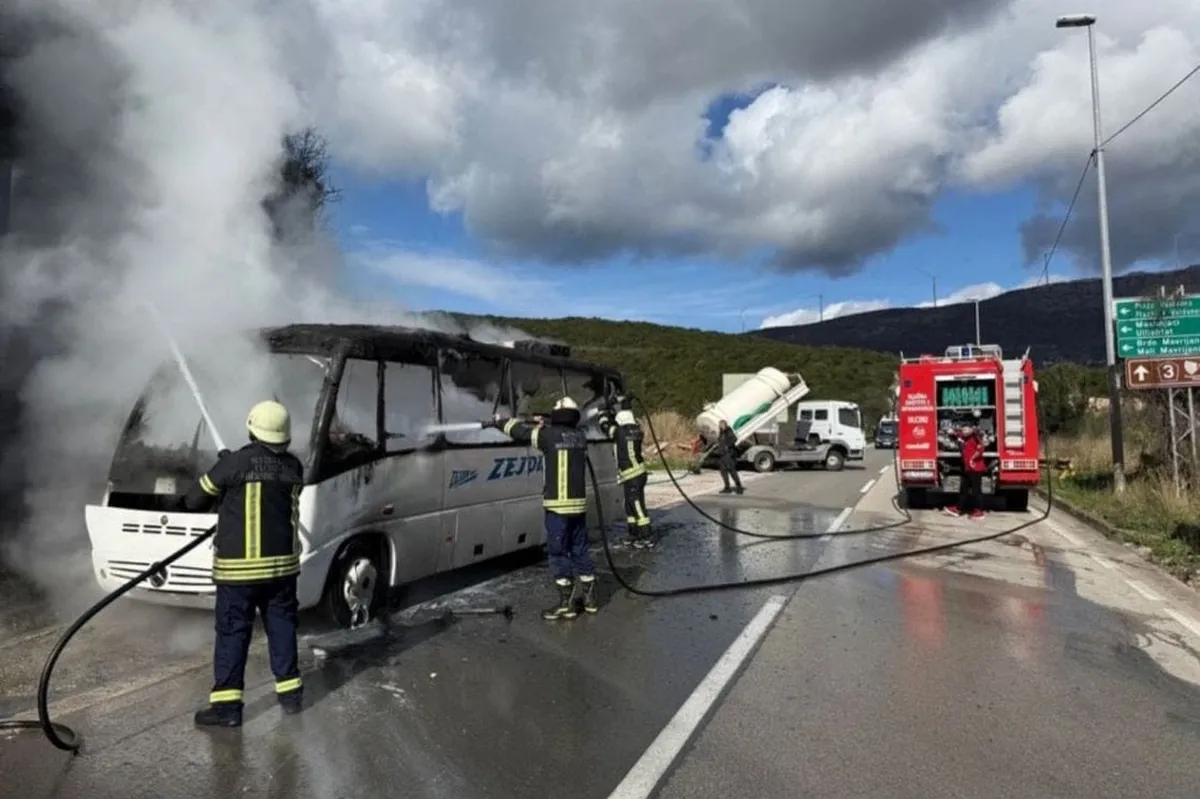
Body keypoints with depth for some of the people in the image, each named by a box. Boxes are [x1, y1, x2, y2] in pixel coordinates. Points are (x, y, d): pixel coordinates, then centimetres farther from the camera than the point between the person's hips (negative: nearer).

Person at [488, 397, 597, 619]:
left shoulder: (550, 434, -9)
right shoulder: (580, 436, 8)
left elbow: (521, 430, 3)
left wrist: (498, 422, 18)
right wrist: (542, 423, 35)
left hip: (558, 504, -6)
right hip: (579, 503, 6)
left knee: (558, 552, 2)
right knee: (580, 550, 15)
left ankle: (567, 603, 4)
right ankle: (589, 597, 21)